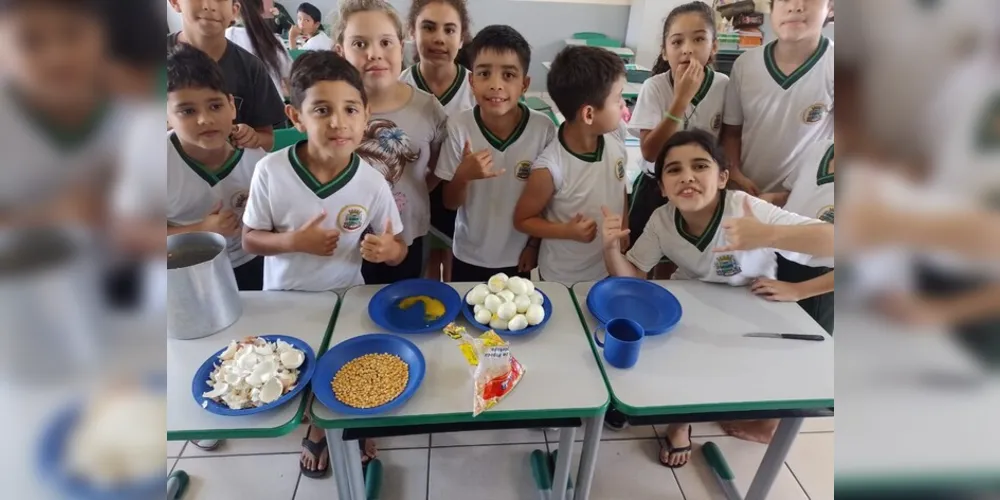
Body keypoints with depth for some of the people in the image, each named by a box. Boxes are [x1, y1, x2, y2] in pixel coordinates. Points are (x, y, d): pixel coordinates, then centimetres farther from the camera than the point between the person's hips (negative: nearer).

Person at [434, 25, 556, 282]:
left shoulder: (543, 129, -18)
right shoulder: (458, 126, -18)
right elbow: (450, 203, -11)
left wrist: (534, 244, 2)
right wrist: (463, 176, -30)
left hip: (517, 257, 0)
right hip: (469, 256, 0)